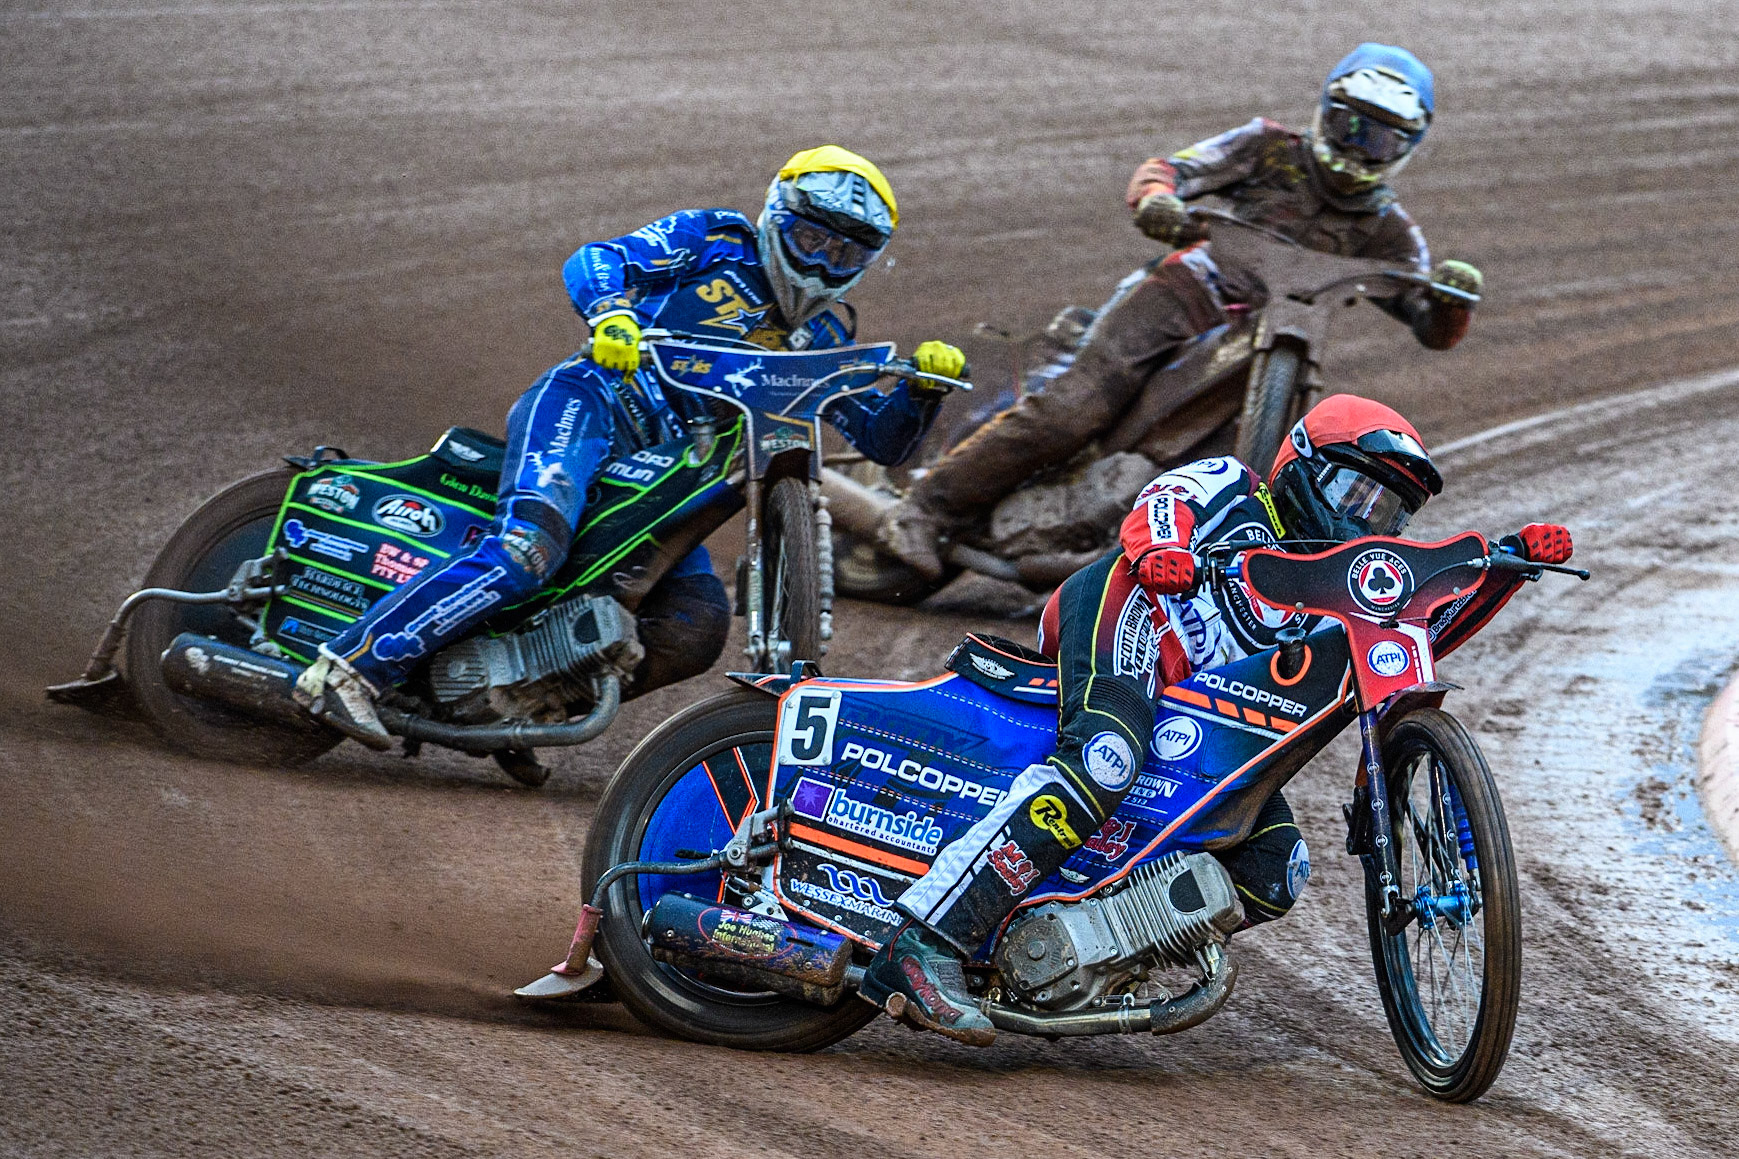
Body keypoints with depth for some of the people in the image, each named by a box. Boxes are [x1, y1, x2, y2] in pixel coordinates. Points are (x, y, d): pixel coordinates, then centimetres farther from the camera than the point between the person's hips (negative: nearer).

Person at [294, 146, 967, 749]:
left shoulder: (823, 339, 21)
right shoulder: (718, 240, 7)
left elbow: (882, 439, 19)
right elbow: (593, 261, -4)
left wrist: (925, 384, -2)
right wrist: (610, 312, -27)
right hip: (594, 401, -6)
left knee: (697, 631, -15)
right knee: (529, 546, -33)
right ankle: (346, 671, -36)